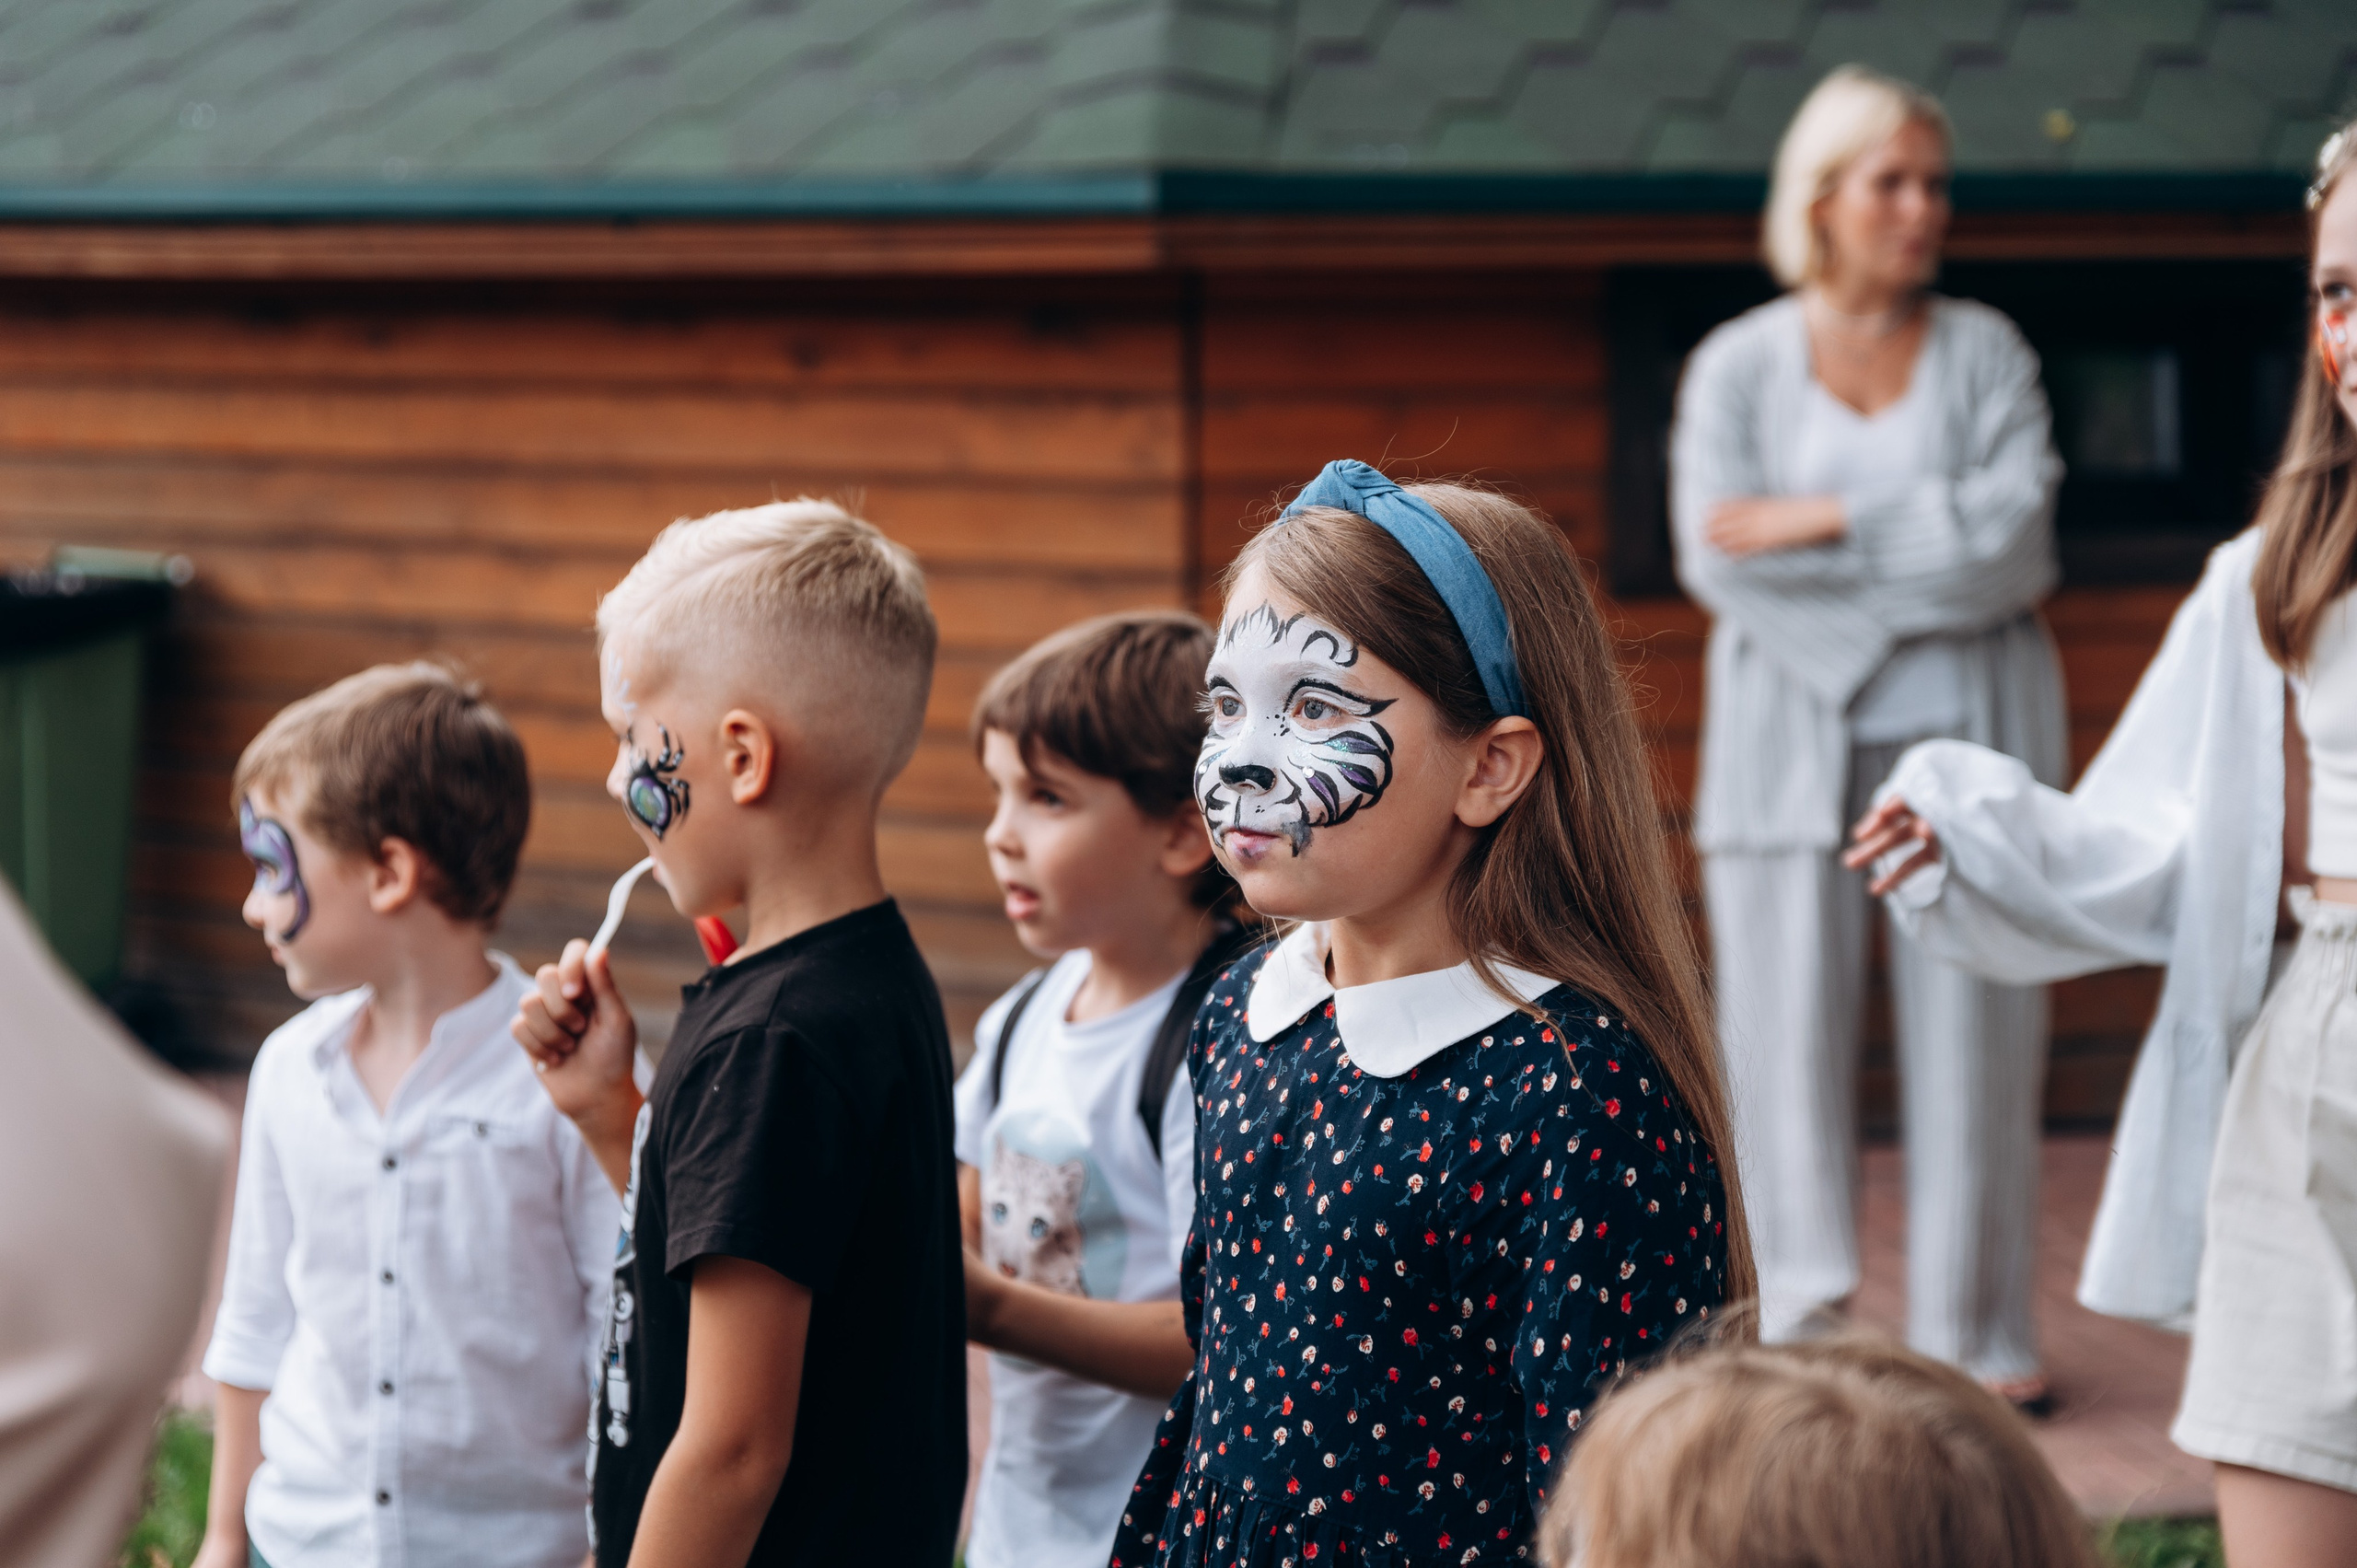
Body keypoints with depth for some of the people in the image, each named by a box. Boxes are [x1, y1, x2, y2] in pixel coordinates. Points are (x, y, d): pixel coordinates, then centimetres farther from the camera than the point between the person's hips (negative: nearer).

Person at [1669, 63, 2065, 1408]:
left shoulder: (1987, 353, 9)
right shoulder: (1737, 367, 8)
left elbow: (2016, 533, -7)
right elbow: (1718, 562, -6)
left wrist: (1823, 520, -11)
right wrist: (1938, 569, -9)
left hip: (1967, 742, 0)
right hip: (1795, 744, 0)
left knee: (1975, 1039, -1)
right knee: (1789, 1034, -3)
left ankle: (1980, 1337, 8)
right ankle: (1799, 1336, 6)